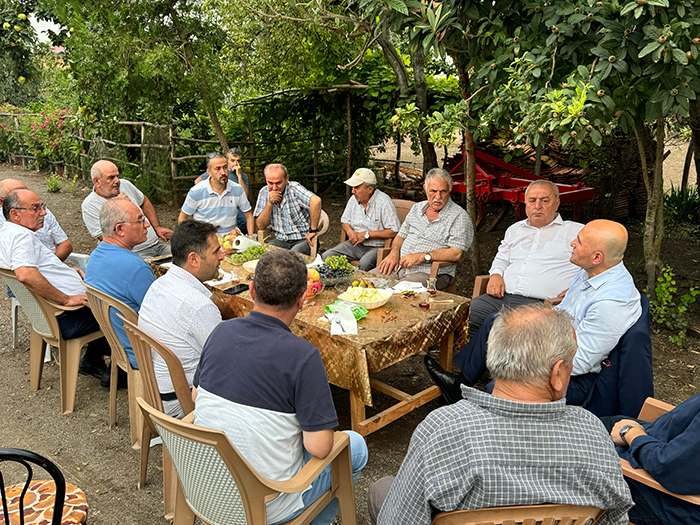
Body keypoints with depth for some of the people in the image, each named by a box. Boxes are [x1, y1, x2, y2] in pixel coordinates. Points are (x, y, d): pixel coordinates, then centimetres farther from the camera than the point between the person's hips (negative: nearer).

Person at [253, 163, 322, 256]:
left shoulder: (294, 188, -15)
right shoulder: (264, 193, 2)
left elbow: (316, 201, -34)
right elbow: (261, 226, -1)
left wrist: (313, 230, -28)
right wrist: (270, 203, -15)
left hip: (304, 239, -4)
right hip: (281, 241, 4)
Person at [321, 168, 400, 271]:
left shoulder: (384, 202, -13)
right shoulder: (354, 199, 7)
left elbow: (394, 231, -19)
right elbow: (345, 221, 22)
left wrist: (367, 234, -17)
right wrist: (350, 232, -2)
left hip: (376, 247, -6)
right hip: (355, 243, 7)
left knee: (364, 263, -38)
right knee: (326, 256, -12)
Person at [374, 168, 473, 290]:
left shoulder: (459, 216, -3)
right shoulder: (417, 208, 18)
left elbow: (456, 254, -13)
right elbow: (401, 236, 24)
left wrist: (422, 256, -21)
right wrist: (394, 253, 1)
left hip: (429, 273, -6)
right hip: (399, 265, 6)